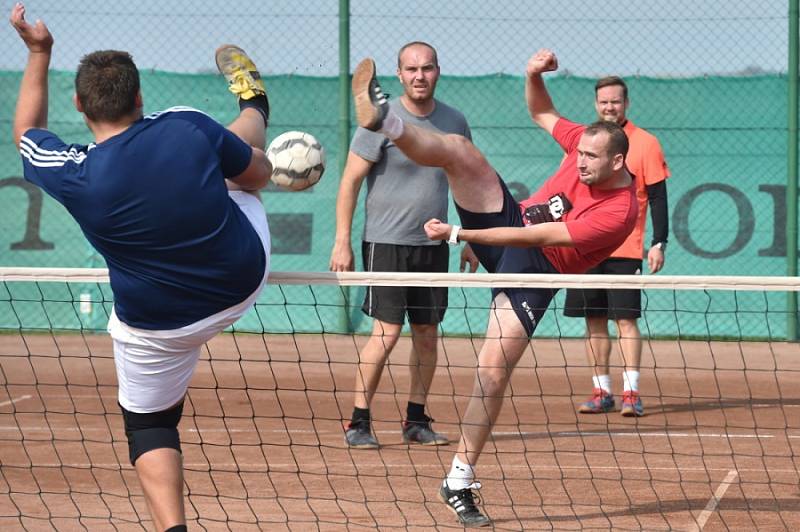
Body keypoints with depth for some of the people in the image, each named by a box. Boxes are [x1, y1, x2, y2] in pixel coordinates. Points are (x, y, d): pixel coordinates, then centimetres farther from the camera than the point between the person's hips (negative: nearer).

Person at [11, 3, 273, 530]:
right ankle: (254, 108, 60)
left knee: (149, 426, 19)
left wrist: (39, 53, 7)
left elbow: (27, 131, 1)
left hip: (157, 325, -2)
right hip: (247, 279, 3)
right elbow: (259, 174, -1)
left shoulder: (75, 177, -24)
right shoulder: (187, 127, -21)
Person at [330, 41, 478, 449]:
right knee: (387, 332, -10)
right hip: (386, 243, -5)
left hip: (433, 244, 5)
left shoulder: (454, 122, 7)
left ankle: (416, 421, 15)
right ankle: (358, 423, -3)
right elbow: (349, 182, -6)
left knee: (426, 334, 6)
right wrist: (342, 243, -11)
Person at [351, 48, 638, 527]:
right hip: (510, 220, 6)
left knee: (492, 374, -15)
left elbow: (537, 236, -28)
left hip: (533, 275, -6)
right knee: (459, 149, -18)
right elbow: (541, 113, 17)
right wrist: (535, 77, -6)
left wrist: (458, 235, -28)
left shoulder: (620, 212, -25)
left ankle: (460, 483, -3)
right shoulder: (585, 142, -5)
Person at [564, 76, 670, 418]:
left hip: (624, 250, -4)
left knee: (626, 319, -8)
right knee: (594, 321, 5)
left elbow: (658, 198, 0)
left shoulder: (645, 144, 0)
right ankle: (601, 392, 11)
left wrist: (658, 244, -8)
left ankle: (631, 393, -8)